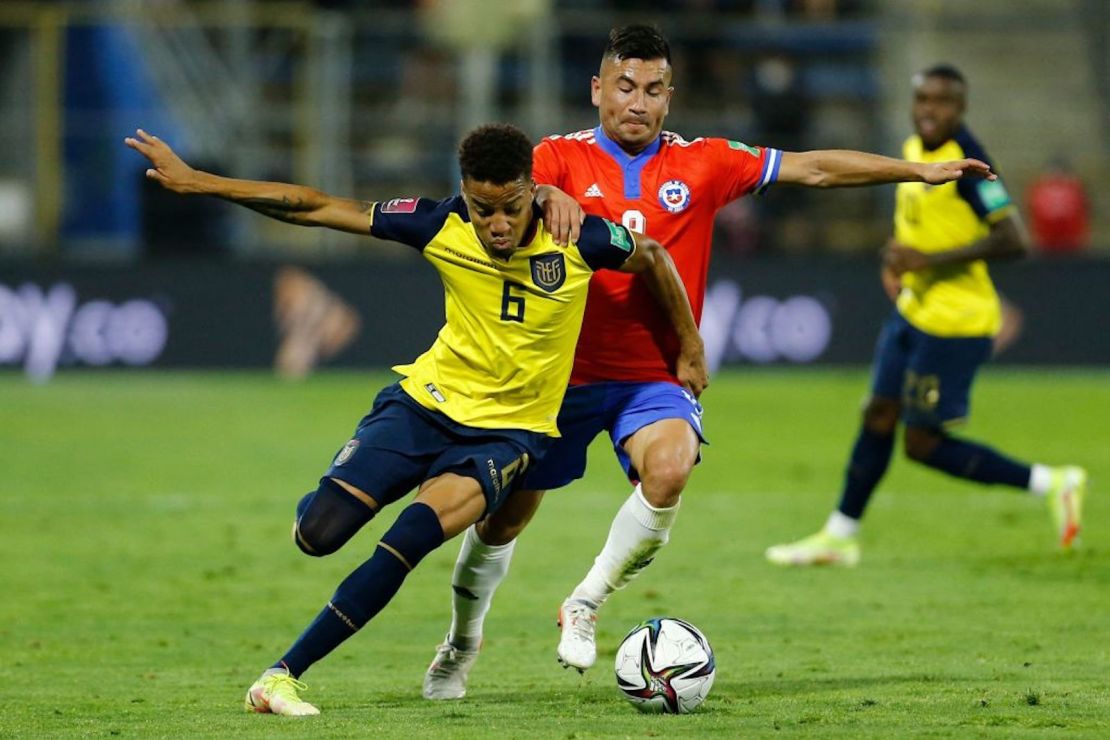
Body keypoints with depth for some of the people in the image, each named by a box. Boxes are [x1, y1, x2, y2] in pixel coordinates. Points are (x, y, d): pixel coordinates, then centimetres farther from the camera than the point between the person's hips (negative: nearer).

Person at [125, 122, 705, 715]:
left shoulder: (577, 240, -16)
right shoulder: (442, 227, -13)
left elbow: (652, 257, 5)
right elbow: (316, 208, -9)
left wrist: (690, 351, 14)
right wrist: (193, 181, -11)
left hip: (507, 430, -1)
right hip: (428, 402, 2)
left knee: (411, 538, -27)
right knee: (317, 534, -16)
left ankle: (283, 675, -19)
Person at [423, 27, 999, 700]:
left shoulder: (703, 164, 3)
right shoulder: (562, 158, -3)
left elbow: (814, 168, 4)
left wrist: (920, 170, 2)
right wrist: (546, 197, -44)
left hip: (656, 378, 0)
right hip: (563, 372, 0)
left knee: (669, 470, -31)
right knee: (502, 520, 8)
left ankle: (586, 606, -10)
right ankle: (462, 645, 37)